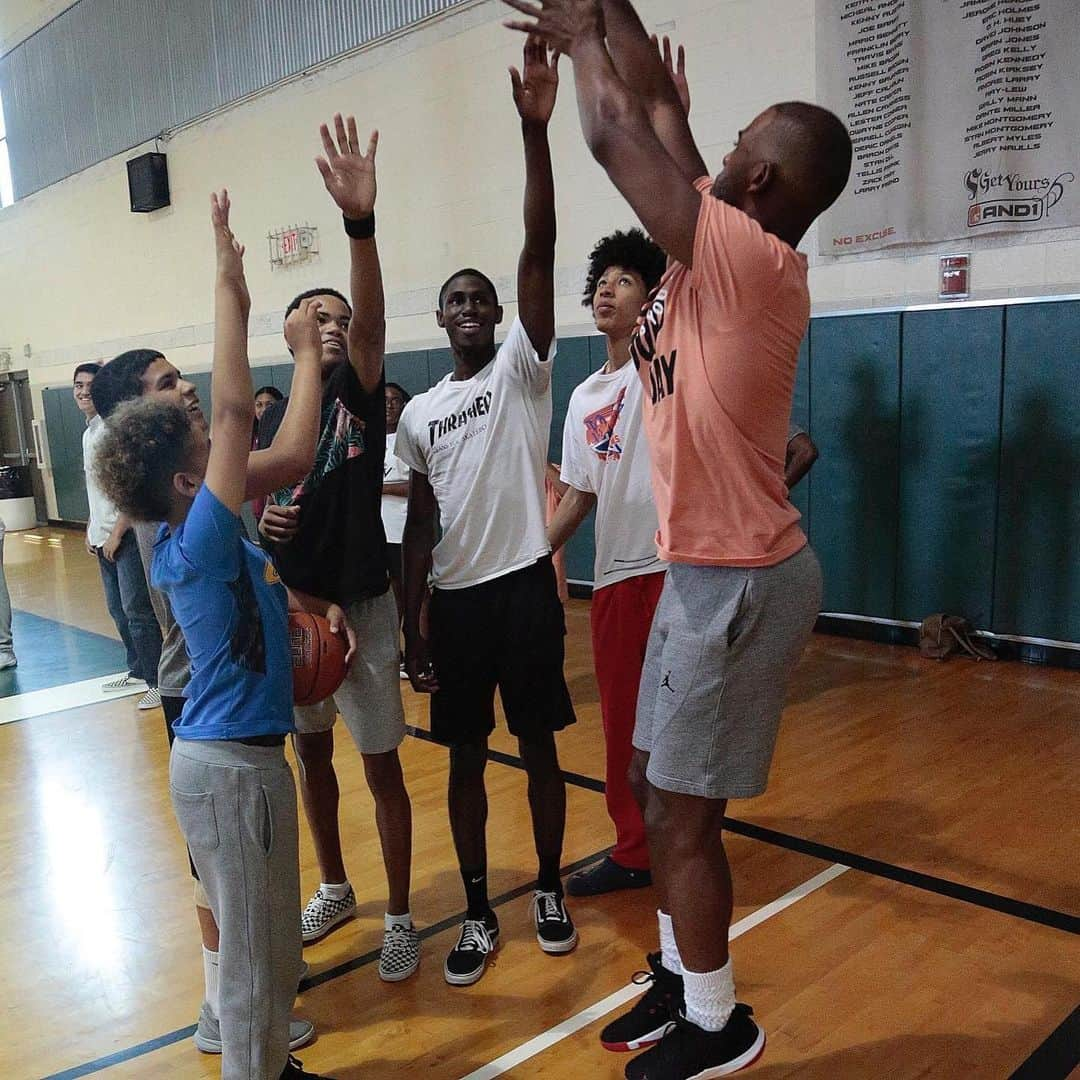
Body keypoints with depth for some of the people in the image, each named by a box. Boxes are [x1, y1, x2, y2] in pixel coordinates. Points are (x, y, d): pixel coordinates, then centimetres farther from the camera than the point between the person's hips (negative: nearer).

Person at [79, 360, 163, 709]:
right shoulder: (89, 431, 14)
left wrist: (117, 532, -18)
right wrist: (91, 530, 18)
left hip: (127, 534, -9)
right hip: (104, 536, 9)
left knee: (136, 610, -8)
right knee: (118, 609, 15)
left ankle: (158, 682, -1)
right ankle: (138, 670, 28)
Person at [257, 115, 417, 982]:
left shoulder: (360, 392, -6)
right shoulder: (271, 416, 6)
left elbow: (371, 323, -27)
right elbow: (248, 504, 13)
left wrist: (361, 221, -43)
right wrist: (259, 522, -12)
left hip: (361, 608, -5)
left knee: (381, 767, 3)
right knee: (311, 757, 17)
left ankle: (400, 918, 20)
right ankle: (334, 889, 38)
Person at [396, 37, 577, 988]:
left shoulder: (524, 365, 0)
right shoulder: (418, 413, 9)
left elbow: (539, 248, -14)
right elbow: (421, 526, 10)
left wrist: (535, 129, -24)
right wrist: (411, 629, 6)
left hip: (524, 583, -3)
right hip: (455, 597, 3)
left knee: (539, 746, 10)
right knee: (465, 757, 11)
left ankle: (549, 890, 31)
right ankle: (479, 914, 26)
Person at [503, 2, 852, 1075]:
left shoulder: (750, 258, -19)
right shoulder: (731, 255, 6)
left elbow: (617, 135, -17)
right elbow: (660, 117, 15)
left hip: (737, 579, -9)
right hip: (705, 568, 9)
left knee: (680, 810, 3)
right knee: (656, 783, 18)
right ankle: (679, 974, 37)